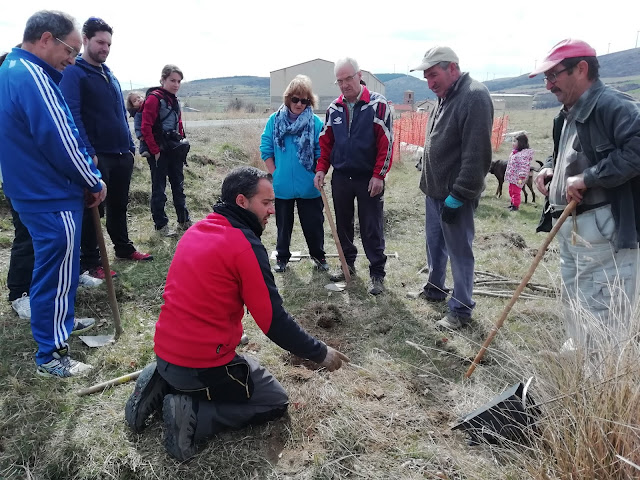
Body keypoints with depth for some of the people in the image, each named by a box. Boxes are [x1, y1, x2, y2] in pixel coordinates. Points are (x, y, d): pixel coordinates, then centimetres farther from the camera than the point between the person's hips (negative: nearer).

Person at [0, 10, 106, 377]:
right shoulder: (32, 76, -20)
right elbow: (61, 143, -23)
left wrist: (87, 176, 10)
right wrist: (95, 182, -9)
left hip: (35, 193, 10)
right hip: (53, 199, -10)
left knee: (55, 270, 24)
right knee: (57, 275, 0)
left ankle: (59, 322, 42)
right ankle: (51, 356, 12)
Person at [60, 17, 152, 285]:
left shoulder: (110, 76, 17)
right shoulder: (73, 73, -7)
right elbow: (72, 116, -17)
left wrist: (130, 146, 16)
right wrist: (88, 153, -23)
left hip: (122, 154, 7)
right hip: (97, 156, -7)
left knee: (119, 205, 17)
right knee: (92, 209, 1)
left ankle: (124, 248, 31)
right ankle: (90, 263, 10)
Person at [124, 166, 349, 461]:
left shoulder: (197, 230, 6)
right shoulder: (245, 245, -19)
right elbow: (274, 322, -18)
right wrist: (319, 353, -5)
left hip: (166, 353, 8)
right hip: (203, 364, -8)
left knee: (246, 368, 33)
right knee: (276, 401, 10)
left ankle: (161, 384, 14)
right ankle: (193, 415, -6)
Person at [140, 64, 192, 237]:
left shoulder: (174, 100, 12)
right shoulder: (154, 98, -11)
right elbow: (146, 128, -17)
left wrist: (182, 144, 13)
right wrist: (155, 151, -16)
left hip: (175, 151, 8)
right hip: (160, 152, -8)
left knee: (178, 186, 14)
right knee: (159, 189, 3)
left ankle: (184, 220, 25)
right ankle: (161, 224, 12)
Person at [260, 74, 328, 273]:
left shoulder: (315, 122, -4)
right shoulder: (275, 120, -1)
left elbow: (322, 153, -1)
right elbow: (266, 150, 2)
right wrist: (275, 174, -3)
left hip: (309, 187, -1)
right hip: (282, 186, 1)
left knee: (313, 223, 9)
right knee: (283, 224, 15)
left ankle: (318, 255, 29)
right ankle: (282, 257, 31)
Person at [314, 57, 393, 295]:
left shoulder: (377, 104, -8)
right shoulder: (334, 108, 7)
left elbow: (386, 142, -12)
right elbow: (326, 142, 12)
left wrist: (378, 175, -15)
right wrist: (321, 169, 1)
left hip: (368, 179, -5)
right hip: (340, 177, 5)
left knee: (372, 229, 1)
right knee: (343, 224, 15)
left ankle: (377, 274, 11)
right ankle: (348, 264, 32)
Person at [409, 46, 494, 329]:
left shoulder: (474, 96, -18)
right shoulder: (444, 96, 12)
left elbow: (476, 155, -23)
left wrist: (458, 195, -21)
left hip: (455, 195, -9)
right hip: (434, 190, 9)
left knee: (459, 251, 0)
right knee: (434, 243, 20)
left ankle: (461, 309, 13)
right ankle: (435, 288, 38)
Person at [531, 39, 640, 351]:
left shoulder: (613, 106, -16)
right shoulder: (568, 115, 15)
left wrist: (587, 177, -25)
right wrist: (549, 168, 10)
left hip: (604, 231, -10)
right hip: (569, 228, 10)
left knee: (602, 319, -3)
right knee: (574, 306, 23)